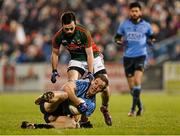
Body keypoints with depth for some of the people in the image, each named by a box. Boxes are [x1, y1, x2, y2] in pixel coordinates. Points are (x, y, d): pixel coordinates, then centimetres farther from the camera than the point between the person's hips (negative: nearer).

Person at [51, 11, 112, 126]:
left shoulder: (83, 32, -28)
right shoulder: (58, 36, -17)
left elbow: (89, 54, -23)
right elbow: (55, 53, 1)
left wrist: (90, 73, -27)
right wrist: (54, 71, -3)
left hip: (93, 57, -2)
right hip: (77, 59, 2)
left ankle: (105, 109, 16)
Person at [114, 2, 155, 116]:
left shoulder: (146, 25, 3)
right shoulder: (124, 25, 4)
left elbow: (152, 37, 15)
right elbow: (117, 37, 13)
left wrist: (151, 41, -8)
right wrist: (119, 41, -10)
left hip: (141, 55, -2)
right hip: (128, 57, 2)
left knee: (137, 81, -19)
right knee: (131, 86, 6)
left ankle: (133, 108, -16)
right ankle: (140, 106, 24)